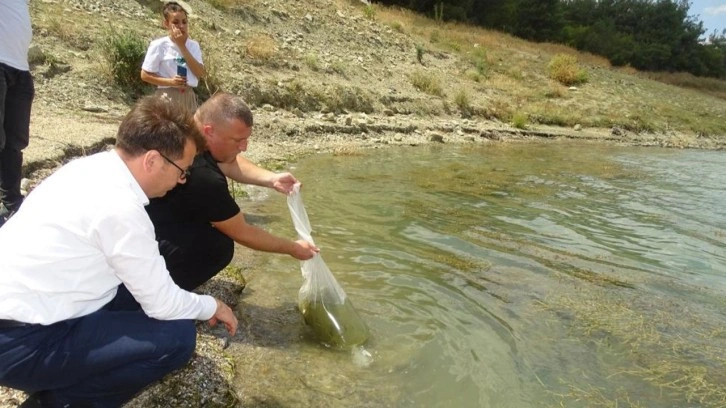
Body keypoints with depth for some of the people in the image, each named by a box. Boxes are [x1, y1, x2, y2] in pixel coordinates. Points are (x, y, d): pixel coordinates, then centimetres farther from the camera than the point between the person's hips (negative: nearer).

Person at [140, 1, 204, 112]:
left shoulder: (193, 45, 5)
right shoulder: (159, 45, -6)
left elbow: (201, 73, -8)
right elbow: (145, 75, -4)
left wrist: (182, 46, -10)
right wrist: (170, 81, -18)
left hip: (188, 98, 4)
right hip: (167, 98, -4)